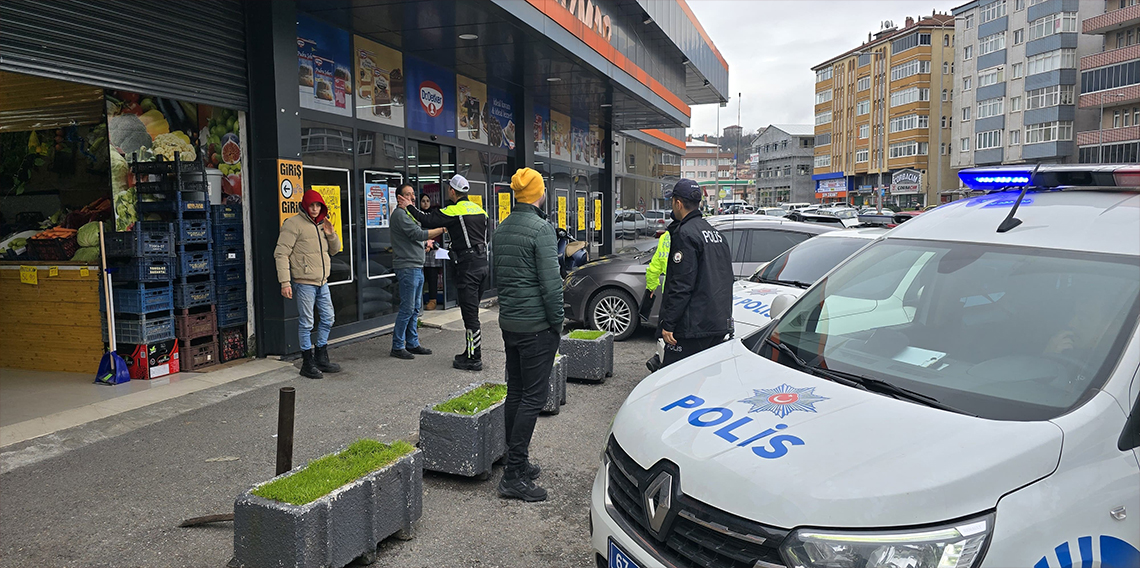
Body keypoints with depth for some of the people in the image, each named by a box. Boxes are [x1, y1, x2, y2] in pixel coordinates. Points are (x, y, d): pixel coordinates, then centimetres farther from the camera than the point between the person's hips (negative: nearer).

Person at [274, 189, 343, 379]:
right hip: (304, 282, -7)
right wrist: (285, 282, -18)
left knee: (327, 319, 13)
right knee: (306, 322, -2)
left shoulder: (322, 224, 14)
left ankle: (321, 358, 26)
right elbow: (281, 253, -12)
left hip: (322, 282, 8)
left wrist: (331, 235, -2)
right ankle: (308, 362, 8)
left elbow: (334, 250, 19)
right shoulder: (294, 224, -8)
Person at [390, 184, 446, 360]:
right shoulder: (400, 215, -11)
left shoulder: (409, 214, 21)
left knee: (415, 308, 12)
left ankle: (412, 344, 19)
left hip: (417, 267, 10)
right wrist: (443, 229, -19)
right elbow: (418, 234, -20)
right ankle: (397, 347, -1)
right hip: (407, 267, -10)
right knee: (407, 308, -8)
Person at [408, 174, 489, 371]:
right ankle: (472, 352, 24)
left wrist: (409, 208, 3)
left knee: (470, 313, -5)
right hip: (482, 263, 8)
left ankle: (474, 359, -1)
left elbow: (428, 220, -13)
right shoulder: (479, 209, 13)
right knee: (472, 311, 17)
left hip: (467, 266, -8)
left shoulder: (455, 210, -11)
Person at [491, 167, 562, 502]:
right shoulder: (541, 228, -14)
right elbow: (551, 283, -18)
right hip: (536, 326, -9)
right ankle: (514, 475, -3)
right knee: (533, 396, -5)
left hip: (508, 323, 9)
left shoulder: (501, 229, 12)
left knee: (515, 393, 14)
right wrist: (557, 323, -8)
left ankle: (517, 463, 23)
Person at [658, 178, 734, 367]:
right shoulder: (715, 233, 16)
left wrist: (668, 324, -16)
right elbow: (726, 280, 21)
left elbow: (681, 285, -19)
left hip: (693, 327, -9)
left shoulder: (685, 234, -12)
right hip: (720, 324, 9)